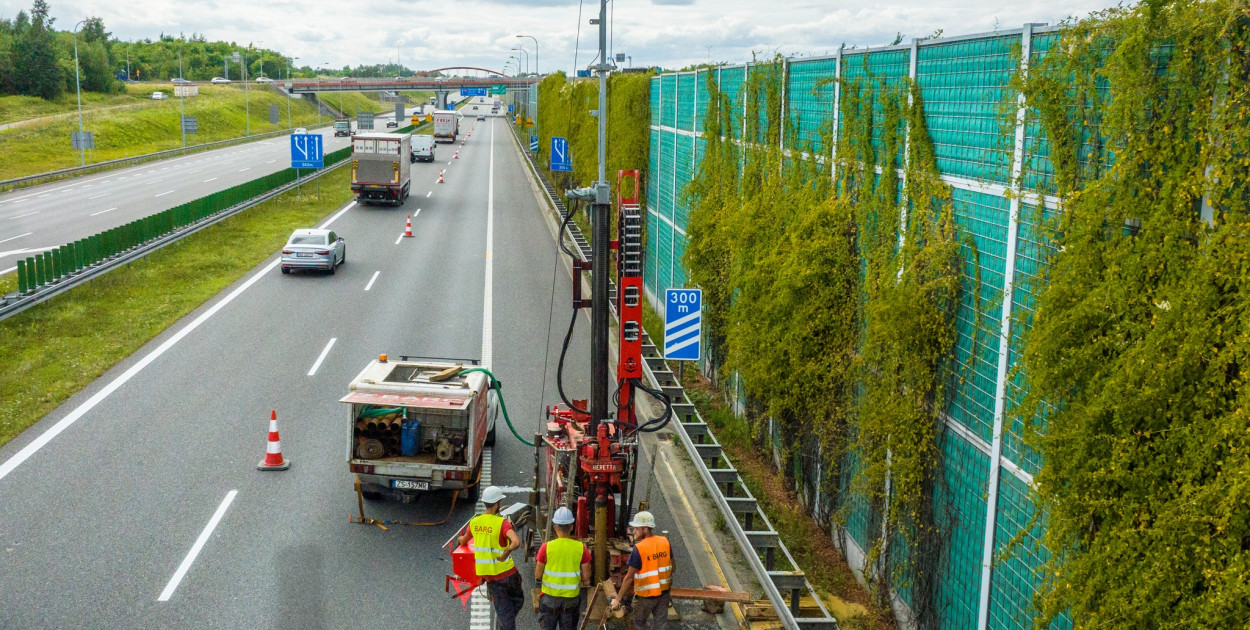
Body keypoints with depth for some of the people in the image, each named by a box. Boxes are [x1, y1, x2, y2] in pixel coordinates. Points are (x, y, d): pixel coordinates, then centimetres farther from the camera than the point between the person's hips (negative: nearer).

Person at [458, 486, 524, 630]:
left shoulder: (474, 522, -1)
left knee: (503, 610, 12)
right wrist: (507, 552, -17)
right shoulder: (502, 523, -18)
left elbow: (464, 540, 19)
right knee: (518, 599, 21)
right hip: (506, 571, -5)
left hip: (488, 574, 5)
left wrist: (460, 539, 42)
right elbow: (516, 542, -35)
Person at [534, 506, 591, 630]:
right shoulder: (581, 548, -10)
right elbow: (586, 579, -7)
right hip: (571, 598, 1)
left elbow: (537, 576, -8)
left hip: (549, 597, -1)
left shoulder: (547, 547, -14)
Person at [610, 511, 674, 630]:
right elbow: (672, 568, 4)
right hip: (664, 592, 5)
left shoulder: (639, 549, -23)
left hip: (646, 595, -5)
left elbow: (629, 577, -18)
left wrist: (618, 598, -10)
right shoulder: (665, 542, -6)